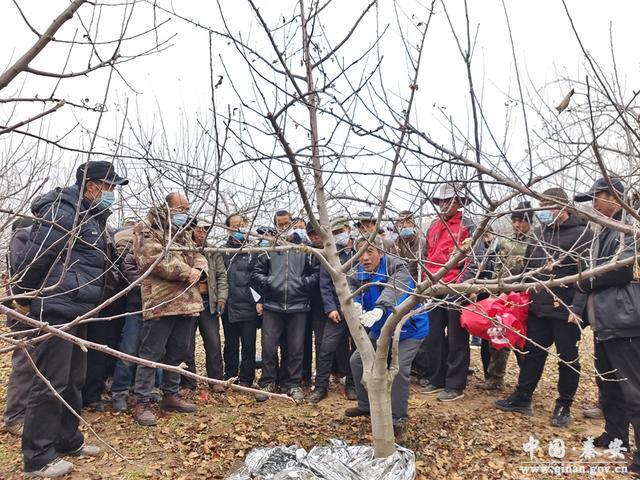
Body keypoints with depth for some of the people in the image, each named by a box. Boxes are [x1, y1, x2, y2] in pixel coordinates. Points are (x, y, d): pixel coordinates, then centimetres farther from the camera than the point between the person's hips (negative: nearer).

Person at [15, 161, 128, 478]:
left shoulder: (92, 217, 17)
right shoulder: (63, 213, -15)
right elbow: (35, 258, -16)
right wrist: (28, 296, -5)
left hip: (77, 310, 10)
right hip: (57, 309, -10)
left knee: (73, 380, 17)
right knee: (50, 383, -2)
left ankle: (68, 440, 31)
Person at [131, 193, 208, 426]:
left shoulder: (184, 233, 21)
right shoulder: (147, 230, -4)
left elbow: (198, 256, 20)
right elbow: (154, 259, -18)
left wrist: (198, 270, -5)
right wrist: (186, 272, -15)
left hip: (187, 302, 8)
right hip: (160, 303, -8)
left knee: (178, 353, 16)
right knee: (152, 354, -2)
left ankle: (170, 395, 29)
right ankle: (142, 403, 9)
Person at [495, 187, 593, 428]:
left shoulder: (582, 234, -9)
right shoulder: (542, 233, 11)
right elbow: (528, 267, 17)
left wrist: (577, 307, -21)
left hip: (565, 311, -6)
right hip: (538, 307, 6)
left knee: (568, 358, 9)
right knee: (533, 353, 14)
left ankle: (564, 406, 24)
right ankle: (522, 398, 25)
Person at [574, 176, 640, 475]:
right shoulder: (604, 232, 17)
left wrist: (585, 283, -8)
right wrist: (579, 307, 13)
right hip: (604, 320, 10)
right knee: (608, 383, 18)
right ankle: (616, 436, 33)